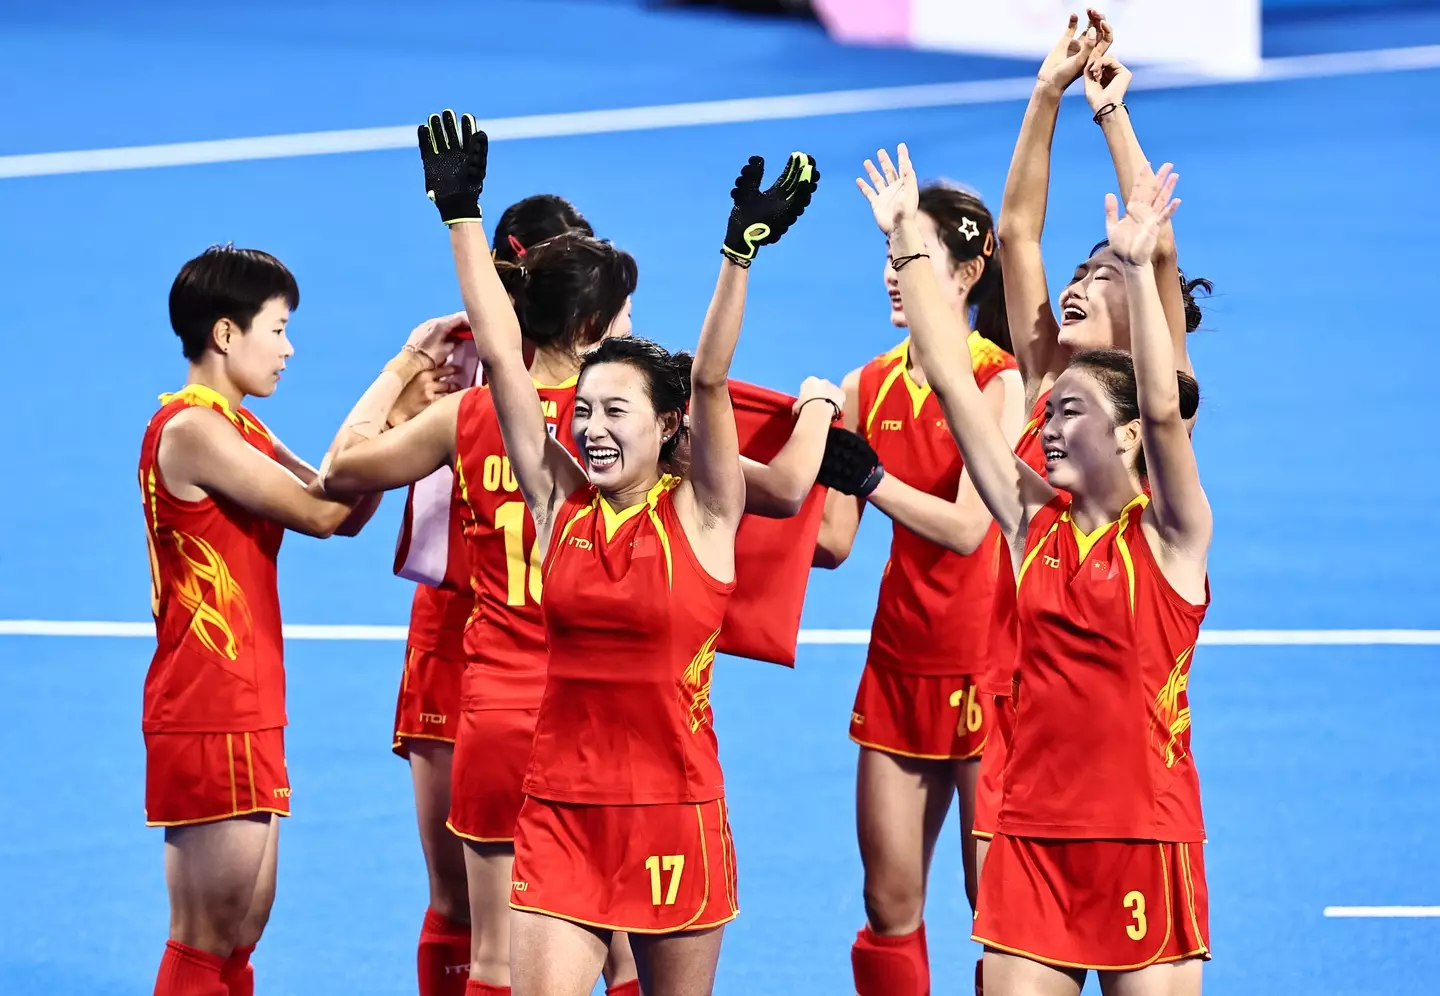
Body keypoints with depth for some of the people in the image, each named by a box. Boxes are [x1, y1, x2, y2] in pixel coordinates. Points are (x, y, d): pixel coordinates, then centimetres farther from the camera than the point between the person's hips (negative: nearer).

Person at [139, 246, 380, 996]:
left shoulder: (236, 431, 15)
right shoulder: (191, 428, -15)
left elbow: (345, 513, 11)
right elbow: (320, 512, -18)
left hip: (245, 710, 10)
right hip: (209, 717, -10)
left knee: (239, 934, 13)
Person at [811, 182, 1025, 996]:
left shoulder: (1000, 381, -9)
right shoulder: (868, 388, 7)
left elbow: (967, 526, -17)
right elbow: (833, 540, 6)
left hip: (983, 665, -5)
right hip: (898, 662, 5)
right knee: (890, 906, 6)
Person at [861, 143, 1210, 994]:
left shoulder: (1169, 534, -5)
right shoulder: (1033, 519, 6)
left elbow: (1164, 410, -21)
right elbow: (953, 383, 5)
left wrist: (1137, 268, -29)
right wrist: (906, 243, 2)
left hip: (1144, 835, -4)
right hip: (1033, 832, 4)